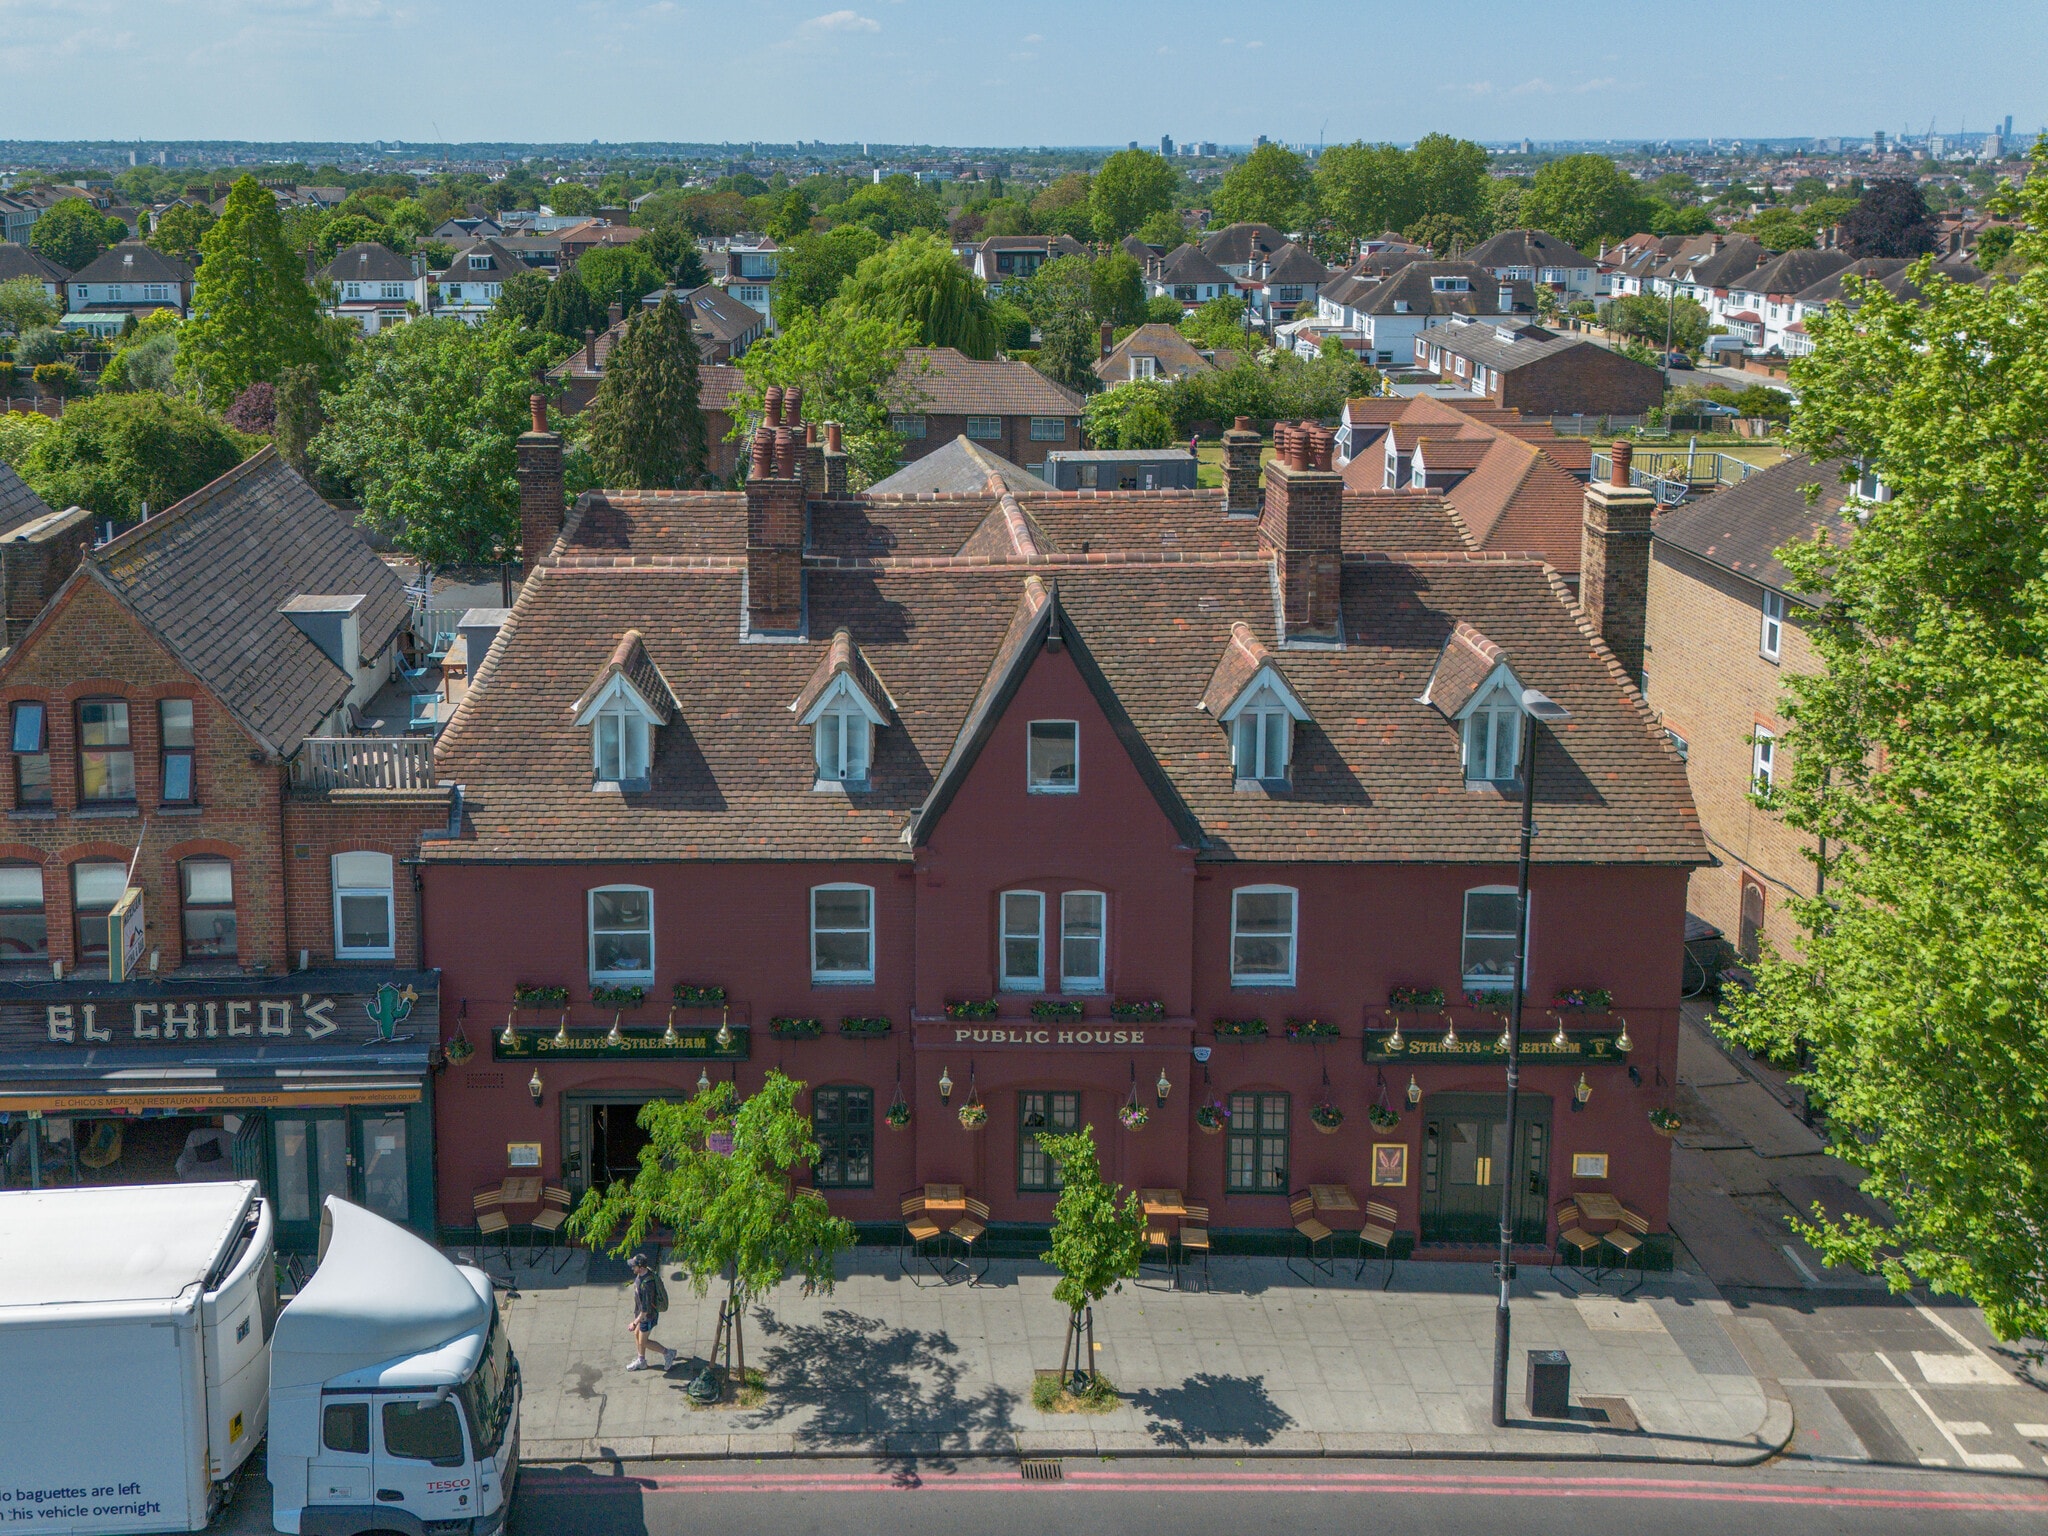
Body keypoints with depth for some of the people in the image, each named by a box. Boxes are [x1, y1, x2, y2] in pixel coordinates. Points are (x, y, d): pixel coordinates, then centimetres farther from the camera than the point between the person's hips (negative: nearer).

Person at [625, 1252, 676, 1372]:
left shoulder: (647, 1285, -40)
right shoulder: (644, 1272, -12)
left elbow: (646, 1309, -33)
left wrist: (635, 1323, -24)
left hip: (648, 1316, -9)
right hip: (640, 1311, 9)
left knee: (643, 1342, 11)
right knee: (636, 1335, 23)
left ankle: (667, 1353, 28)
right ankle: (641, 1361, 44)